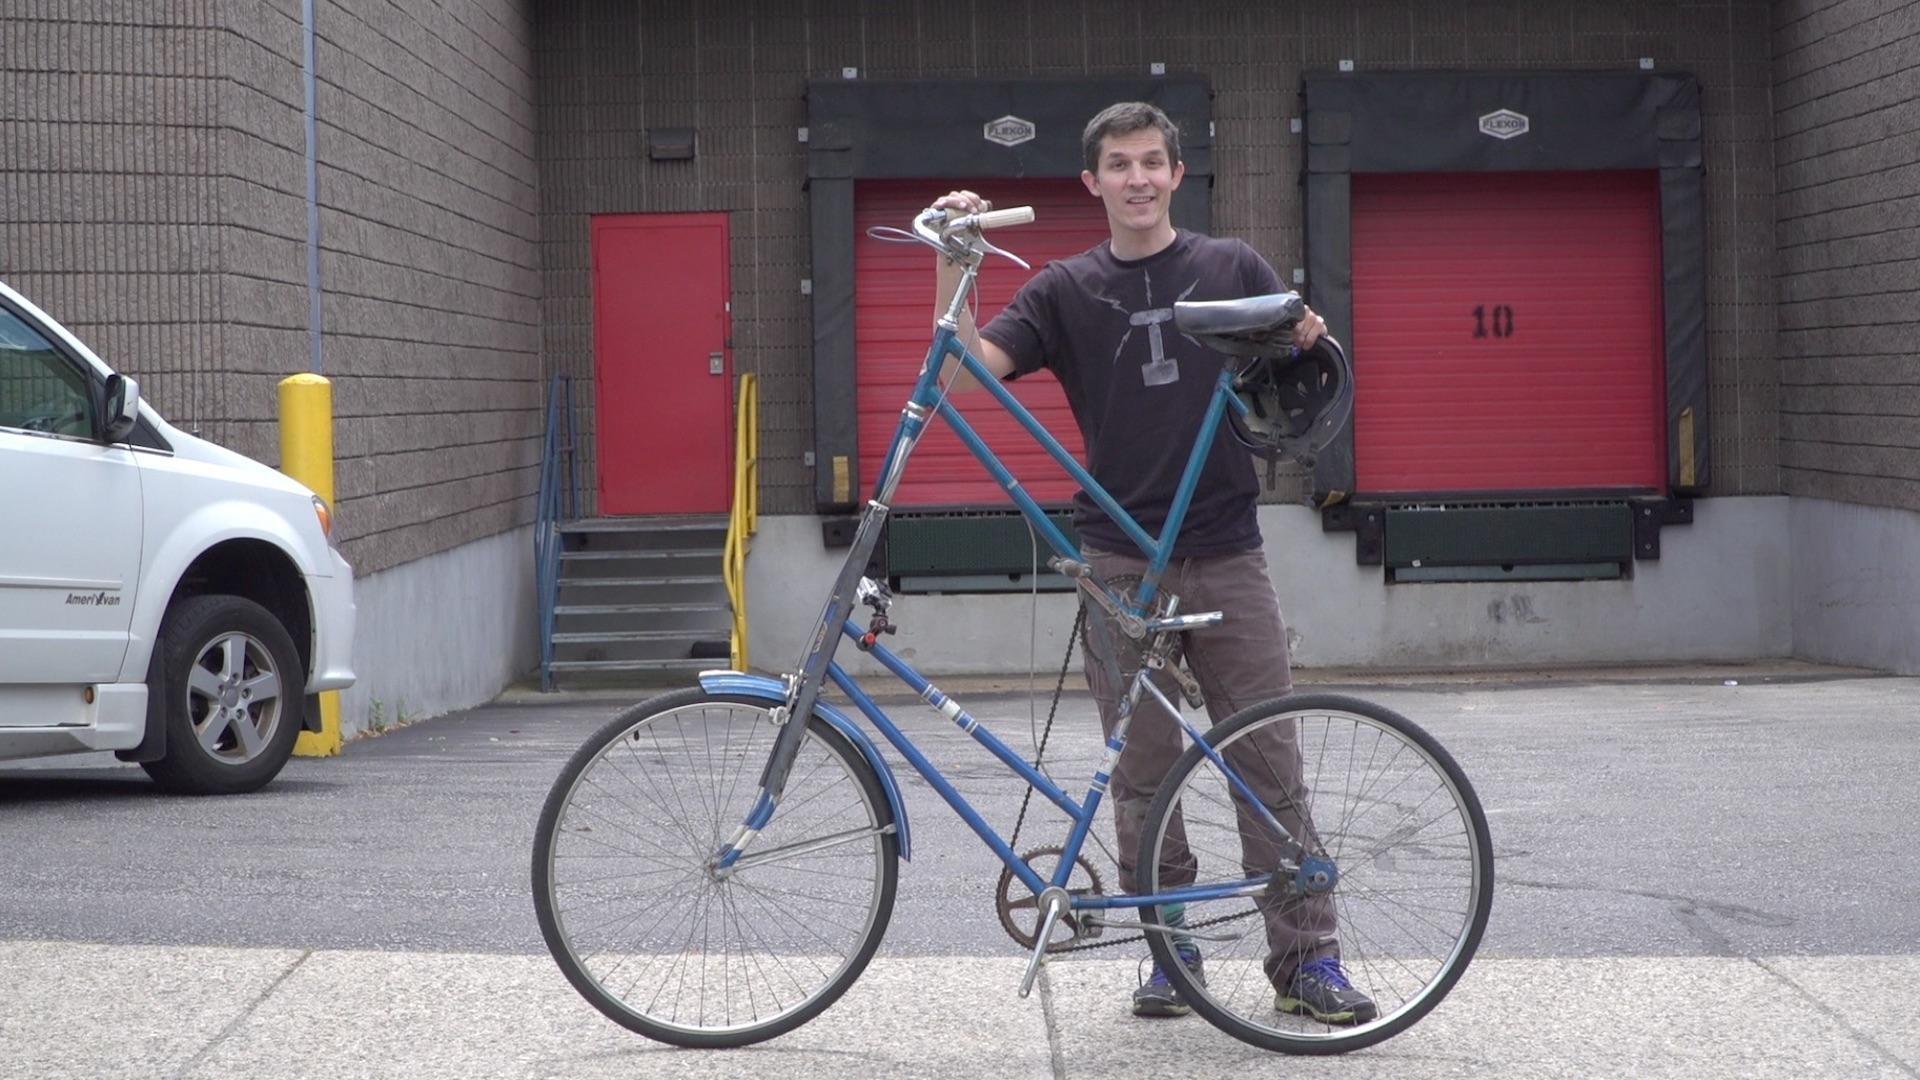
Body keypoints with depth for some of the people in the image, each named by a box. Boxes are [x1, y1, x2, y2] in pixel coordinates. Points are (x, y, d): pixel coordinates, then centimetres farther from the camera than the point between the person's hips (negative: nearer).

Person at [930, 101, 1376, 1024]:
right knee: (1143, 771, 4)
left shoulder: (1234, 270, 6)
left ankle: (1306, 958, 5)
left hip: (1227, 557, 0)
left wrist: (1310, 343, -13)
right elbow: (966, 370, -7)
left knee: (1269, 763, -1)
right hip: (1121, 564, 0)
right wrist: (951, 263, -19)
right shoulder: (1065, 290, 5)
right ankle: (1169, 948, 15)